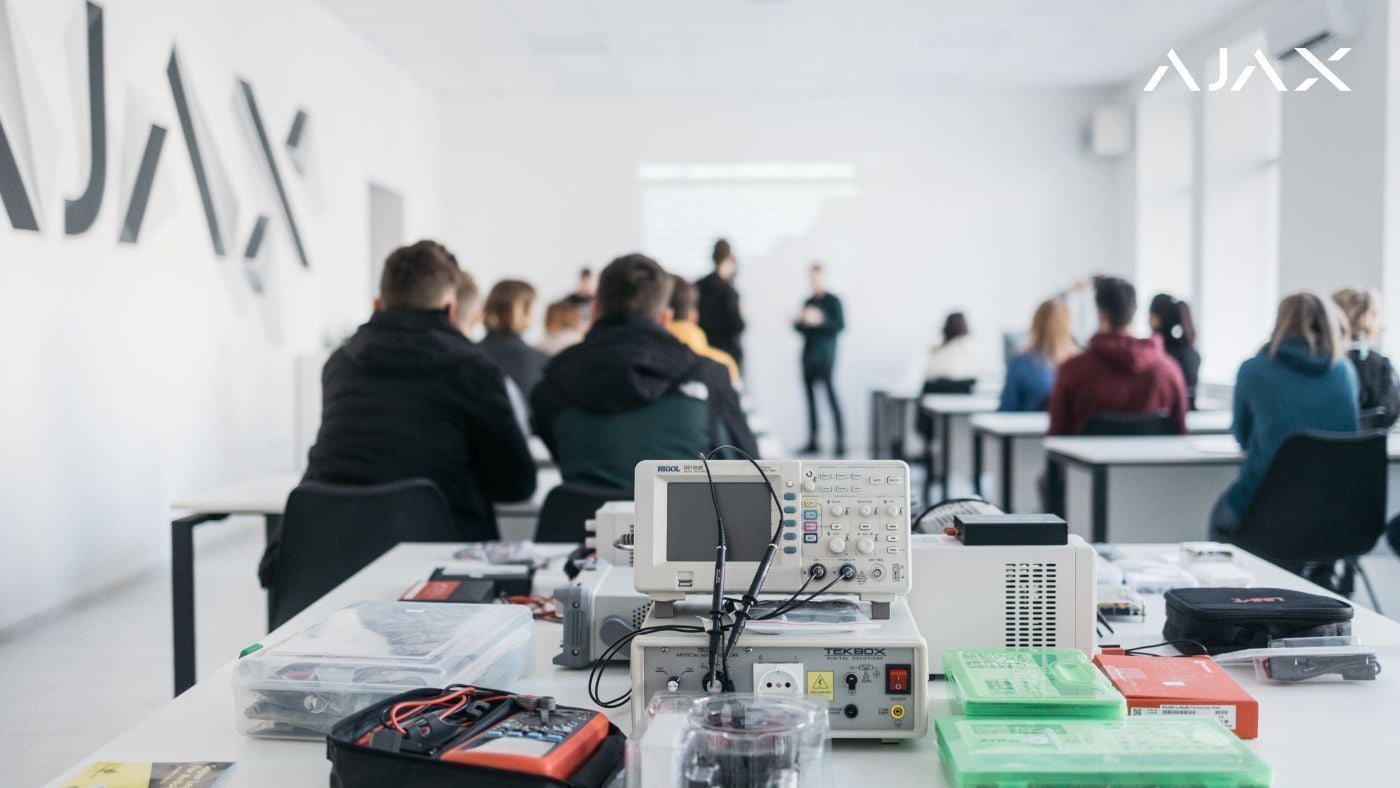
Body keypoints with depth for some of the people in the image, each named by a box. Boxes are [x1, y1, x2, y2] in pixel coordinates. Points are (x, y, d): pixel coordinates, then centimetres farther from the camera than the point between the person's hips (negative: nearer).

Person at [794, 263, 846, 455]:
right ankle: (812, 441, 7)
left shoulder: (833, 301, -1)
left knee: (830, 394, -12)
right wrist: (798, 323, 0)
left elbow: (840, 325, -9)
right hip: (808, 355, 6)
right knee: (810, 396, 4)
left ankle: (841, 441, -12)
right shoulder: (808, 302, 16)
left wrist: (820, 320, -19)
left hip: (825, 355, -6)